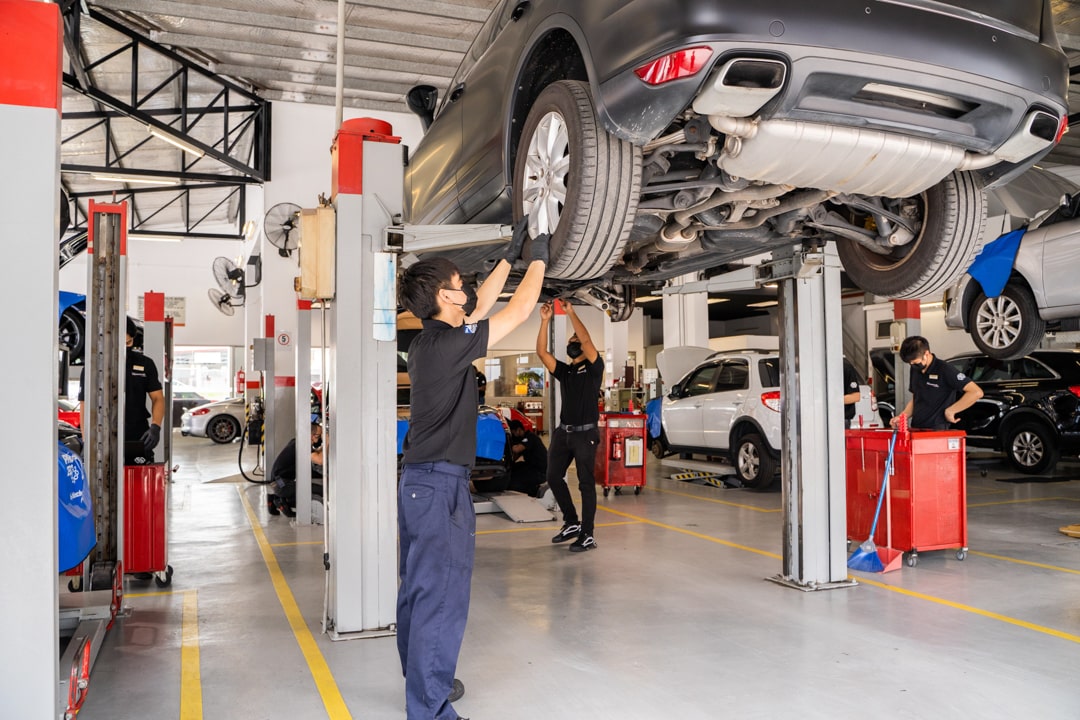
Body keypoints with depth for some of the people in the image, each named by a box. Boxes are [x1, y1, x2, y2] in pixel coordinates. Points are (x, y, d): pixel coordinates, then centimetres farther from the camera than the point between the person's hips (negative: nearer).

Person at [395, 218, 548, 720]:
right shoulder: (447, 344, -17)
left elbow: (480, 308, 23)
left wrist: (510, 256, 25)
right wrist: (537, 260, 3)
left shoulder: (430, 339, 9)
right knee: (441, 598, -4)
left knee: (417, 591, 17)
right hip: (441, 485, -10)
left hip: (418, 480, 10)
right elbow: (518, 312, -12)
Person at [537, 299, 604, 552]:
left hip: (585, 433, -6)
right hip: (563, 432, 6)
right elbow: (542, 352, 3)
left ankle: (587, 535, 0)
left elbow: (587, 342, -16)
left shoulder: (593, 367, 2)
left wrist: (571, 313, -15)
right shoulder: (563, 371, 15)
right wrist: (545, 321, -5)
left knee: (586, 482, -4)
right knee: (553, 477, 7)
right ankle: (571, 523, 22)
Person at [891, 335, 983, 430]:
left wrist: (950, 411, -12)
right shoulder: (915, 370, 11)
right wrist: (902, 417, 5)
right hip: (915, 429, 6)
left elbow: (976, 392, -16)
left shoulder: (944, 370, -11)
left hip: (936, 430, -6)